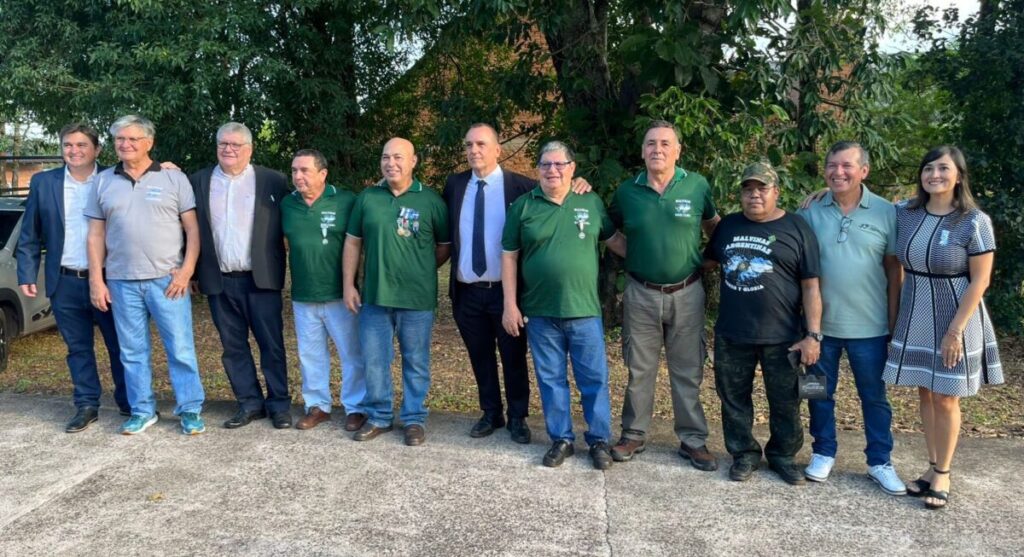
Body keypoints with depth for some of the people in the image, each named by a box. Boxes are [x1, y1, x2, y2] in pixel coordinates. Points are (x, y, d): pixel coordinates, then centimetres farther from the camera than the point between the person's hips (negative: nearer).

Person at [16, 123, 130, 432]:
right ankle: (86, 405, 21)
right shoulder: (42, 183, 5)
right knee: (78, 348, 10)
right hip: (65, 282, 2)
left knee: (121, 345, 6)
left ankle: (129, 403, 19)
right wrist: (27, 274, 1)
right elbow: (29, 235, 7)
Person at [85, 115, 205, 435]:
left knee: (181, 348, 0)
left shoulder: (174, 178, 1)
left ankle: (190, 410, 10)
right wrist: (96, 280, 3)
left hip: (167, 279, -3)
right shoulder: (103, 182, 9)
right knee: (132, 351, 10)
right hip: (121, 282, 3)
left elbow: (192, 228, 0)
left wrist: (186, 270, -10)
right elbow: (96, 235, 10)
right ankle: (142, 410, 22)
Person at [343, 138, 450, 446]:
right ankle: (379, 417, 25)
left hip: (417, 298, -2)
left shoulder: (431, 200, -3)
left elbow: (445, 246, 5)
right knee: (374, 360, 9)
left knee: (416, 362, 8)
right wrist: (349, 284, 5)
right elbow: (353, 242, 9)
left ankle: (414, 419, 22)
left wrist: (420, 271, 4)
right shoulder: (367, 198, 5)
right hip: (374, 296, 3)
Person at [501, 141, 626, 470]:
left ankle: (599, 440, 21)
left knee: (595, 379, 6)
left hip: (584, 310, 0)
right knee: (551, 379, 10)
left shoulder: (591, 203, 4)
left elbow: (614, 240, 14)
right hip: (540, 312, 0)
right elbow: (509, 256, 2)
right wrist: (510, 304, -2)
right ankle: (561, 439, 24)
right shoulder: (523, 206, 1)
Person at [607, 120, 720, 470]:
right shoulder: (627, 192, -1)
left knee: (688, 371, 9)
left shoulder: (697, 186, -3)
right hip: (641, 294, 1)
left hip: (686, 293, 0)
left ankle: (693, 440, 22)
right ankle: (634, 436, 25)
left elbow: (712, 224, 13)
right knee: (639, 369, 11)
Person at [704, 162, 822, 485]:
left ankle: (783, 456, 30)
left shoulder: (796, 228, -3)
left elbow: (810, 286, -5)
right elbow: (708, 261, 26)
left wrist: (813, 335, -9)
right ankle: (744, 454, 29)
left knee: (785, 403, 10)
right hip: (731, 335, 3)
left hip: (782, 337, -3)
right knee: (734, 399, 12)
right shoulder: (728, 226, 9)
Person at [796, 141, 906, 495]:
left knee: (874, 397, 12)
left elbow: (893, 270, 1)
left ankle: (880, 462, 26)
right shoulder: (810, 212, -3)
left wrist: (894, 322, 0)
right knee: (821, 393, 13)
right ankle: (824, 453, 30)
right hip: (820, 324, 1)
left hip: (869, 327, 0)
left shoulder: (886, 212, -3)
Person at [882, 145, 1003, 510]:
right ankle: (932, 468, 26)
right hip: (915, 319, 4)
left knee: (946, 399, 4)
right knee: (926, 394, 12)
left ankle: (943, 475, 19)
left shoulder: (974, 222, -13)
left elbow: (980, 281, -12)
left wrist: (956, 330, -15)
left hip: (953, 320, -4)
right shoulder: (905, 214, 0)